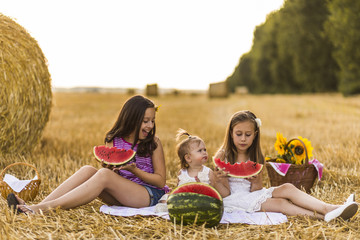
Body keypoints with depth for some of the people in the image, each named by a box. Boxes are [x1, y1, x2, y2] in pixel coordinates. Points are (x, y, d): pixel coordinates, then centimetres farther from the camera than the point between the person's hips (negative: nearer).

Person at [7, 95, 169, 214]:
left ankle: (41, 209, -35)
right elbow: (106, 168, 7)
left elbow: (161, 180, -3)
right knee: (88, 170, -20)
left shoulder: (153, 143, -1)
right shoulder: (113, 141, 8)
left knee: (104, 175, -29)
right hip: (120, 195, 4)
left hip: (151, 195, -4)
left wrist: (134, 169, -16)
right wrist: (111, 168, -16)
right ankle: (38, 206, -30)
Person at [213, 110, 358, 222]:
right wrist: (220, 177, -28)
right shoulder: (222, 156, -4)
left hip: (252, 194, 5)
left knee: (287, 188, -17)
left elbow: (256, 191, 2)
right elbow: (223, 193, -8)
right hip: (233, 199, -5)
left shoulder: (255, 157, 9)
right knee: (280, 203, -23)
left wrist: (256, 182, -20)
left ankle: (329, 209, -26)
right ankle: (323, 216, -31)